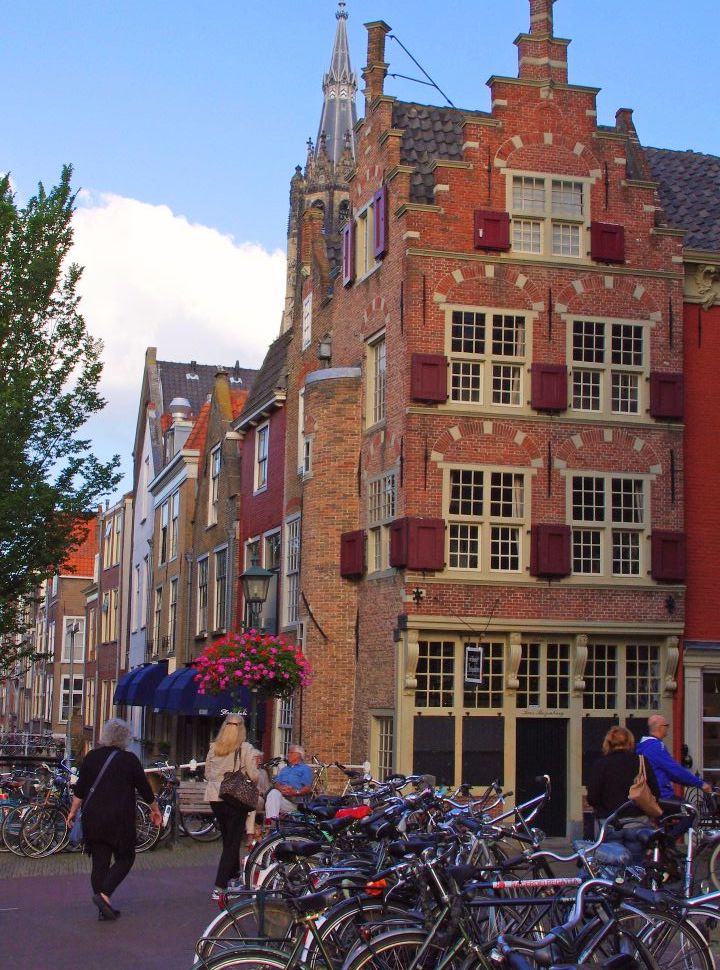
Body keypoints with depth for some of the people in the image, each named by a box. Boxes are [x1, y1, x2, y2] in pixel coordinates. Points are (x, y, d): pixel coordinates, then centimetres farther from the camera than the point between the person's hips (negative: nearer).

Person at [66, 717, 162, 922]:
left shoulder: (92, 757, 5)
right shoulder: (129, 759, -4)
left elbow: (80, 789, 7)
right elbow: (144, 788, 1)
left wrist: (73, 812, 17)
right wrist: (155, 810, 14)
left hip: (93, 817, 4)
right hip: (120, 819, -4)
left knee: (99, 861, 9)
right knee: (125, 858, 8)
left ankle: (104, 909, 9)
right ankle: (104, 893, -12)